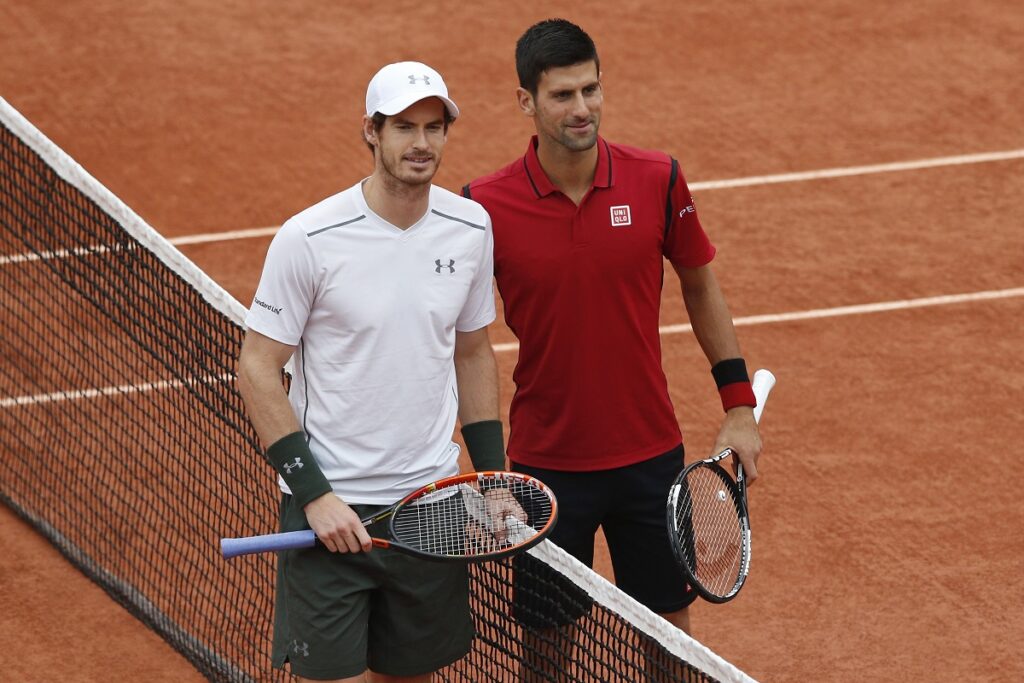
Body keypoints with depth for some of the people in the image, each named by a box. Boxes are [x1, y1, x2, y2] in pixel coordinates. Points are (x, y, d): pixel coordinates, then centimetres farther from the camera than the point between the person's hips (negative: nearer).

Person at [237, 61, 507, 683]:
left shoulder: (471, 228, 1)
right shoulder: (310, 239, -13)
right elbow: (258, 370, -8)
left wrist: (492, 474, 8)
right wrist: (314, 493, -14)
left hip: (434, 506, 4)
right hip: (330, 505, -4)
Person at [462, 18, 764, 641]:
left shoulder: (658, 180, -7)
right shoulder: (485, 208, -12)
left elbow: (701, 287, 8)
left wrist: (739, 406, 6)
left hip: (651, 455, 1)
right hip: (546, 465, -1)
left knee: (670, 629, 11)